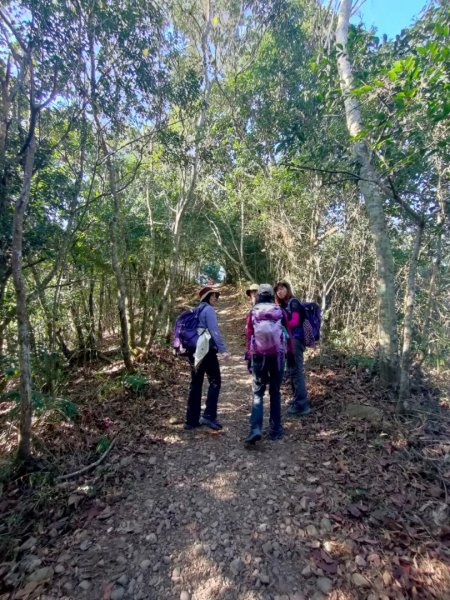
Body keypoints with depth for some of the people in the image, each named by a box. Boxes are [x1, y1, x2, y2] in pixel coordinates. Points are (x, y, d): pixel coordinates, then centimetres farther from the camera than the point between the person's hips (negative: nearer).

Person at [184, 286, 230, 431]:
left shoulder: (196, 311, 18)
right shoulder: (209, 309, -7)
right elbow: (214, 331, -17)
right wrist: (223, 349, -20)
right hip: (206, 350, -8)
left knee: (195, 384, 11)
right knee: (215, 382, 0)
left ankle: (191, 420, 15)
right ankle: (209, 415, -7)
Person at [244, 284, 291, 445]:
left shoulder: (253, 313, 0)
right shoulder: (280, 312, 2)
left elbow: (249, 336, -1)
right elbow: (288, 335, 4)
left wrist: (250, 357, 5)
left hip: (259, 356, -1)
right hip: (277, 356, 1)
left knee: (258, 393, 7)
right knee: (275, 393, 14)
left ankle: (256, 429, -7)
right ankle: (275, 430, 19)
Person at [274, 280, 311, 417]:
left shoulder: (293, 302, -6)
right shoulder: (284, 305, 18)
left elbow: (295, 322, -14)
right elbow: (284, 322, 12)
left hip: (295, 339, -9)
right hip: (290, 340, 9)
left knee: (296, 371, -8)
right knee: (293, 371, 15)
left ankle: (302, 405, -3)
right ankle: (298, 399, 28)